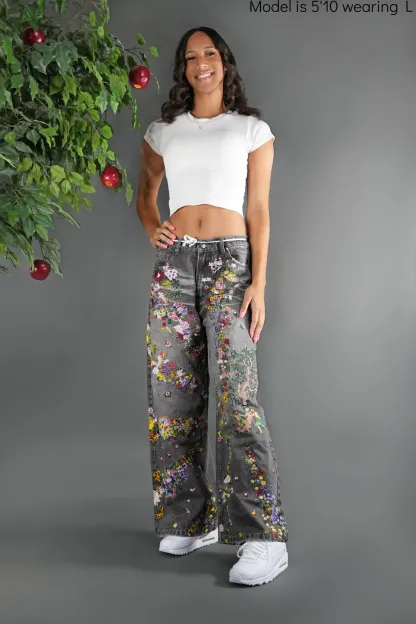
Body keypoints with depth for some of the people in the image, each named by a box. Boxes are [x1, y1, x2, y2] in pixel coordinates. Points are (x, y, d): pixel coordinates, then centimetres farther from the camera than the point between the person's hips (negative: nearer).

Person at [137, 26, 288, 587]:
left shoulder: (252, 130, 7)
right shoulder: (163, 132, 15)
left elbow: (259, 211, 2)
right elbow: (146, 192, 26)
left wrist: (259, 284, -8)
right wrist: (152, 228, 2)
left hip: (230, 264, -4)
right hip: (175, 266, 4)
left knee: (236, 394, -14)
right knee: (174, 393, 2)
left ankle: (264, 538, -12)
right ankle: (191, 519, 15)